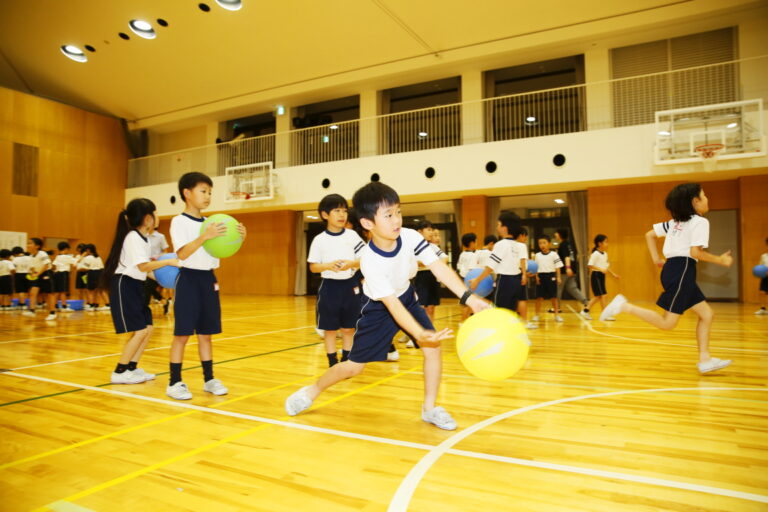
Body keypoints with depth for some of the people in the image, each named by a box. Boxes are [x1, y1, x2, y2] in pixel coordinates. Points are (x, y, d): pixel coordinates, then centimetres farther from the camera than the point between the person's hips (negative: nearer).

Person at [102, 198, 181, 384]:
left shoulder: (143, 237, 11)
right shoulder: (133, 237, -17)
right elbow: (143, 266, -24)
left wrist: (159, 263, -2)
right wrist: (168, 261, -21)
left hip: (135, 285, 9)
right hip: (124, 285, -9)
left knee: (148, 328, 8)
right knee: (140, 331, -9)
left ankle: (132, 368, 18)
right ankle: (119, 373, 2)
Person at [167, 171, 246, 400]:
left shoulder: (211, 223, 11)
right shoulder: (179, 221, -8)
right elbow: (182, 254, -20)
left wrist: (239, 238, -9)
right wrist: (204, 236, -34)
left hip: (209, 279, 6)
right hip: (189, 279, -6)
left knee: (206, 334, 12)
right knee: (182, 333, -2)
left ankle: (209, 379, 19)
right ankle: (175, 382, 9)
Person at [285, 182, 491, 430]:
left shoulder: (410, 237, -23)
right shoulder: (370, 261, -35)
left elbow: (439, 266, -23)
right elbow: (392, 305, -37)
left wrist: (469, 297, -34)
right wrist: (421, 334, -49)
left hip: (406, 296, 4)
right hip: (379, 307, -4)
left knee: (434, 350, -11)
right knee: (354, 365, 1)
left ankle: (430, 408, 9)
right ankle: (313, 391, 28)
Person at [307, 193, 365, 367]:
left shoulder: (352, 235, 0)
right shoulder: (319, 240, -2)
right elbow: (313, 267, -1)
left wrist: (351, 264, -19)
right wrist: (328, 265, -20)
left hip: (350, 285, 1)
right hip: (329, 287, -1)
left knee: (349, 328, 9)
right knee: (330, 328, 6)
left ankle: (346, 362, 24)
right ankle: (333, 363, 19)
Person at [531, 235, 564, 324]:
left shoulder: (553, 254, -1)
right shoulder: (537, 255, 6)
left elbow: (557, 266, 0)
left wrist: (558, 277, -6)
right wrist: (536, 276, -4)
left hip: (551, 276, -2)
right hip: (541, 276, 2)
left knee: (553, 297, 5)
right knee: (539, 297, 4)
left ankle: (556, 315, 14)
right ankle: (537, 315, 12)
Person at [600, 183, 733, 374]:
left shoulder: (675, 222, 20)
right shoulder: (700, 222, -5)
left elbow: (649, 235, 20)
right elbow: (695, 252, -15)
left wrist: (656, 259, 20)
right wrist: (720, 260, -1)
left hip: (672, 268, 10)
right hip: (682, 270, -10)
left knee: (707, 314, 12)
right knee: (667, 323, -10)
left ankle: (704, 360, 10)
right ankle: (624, 306, -15)